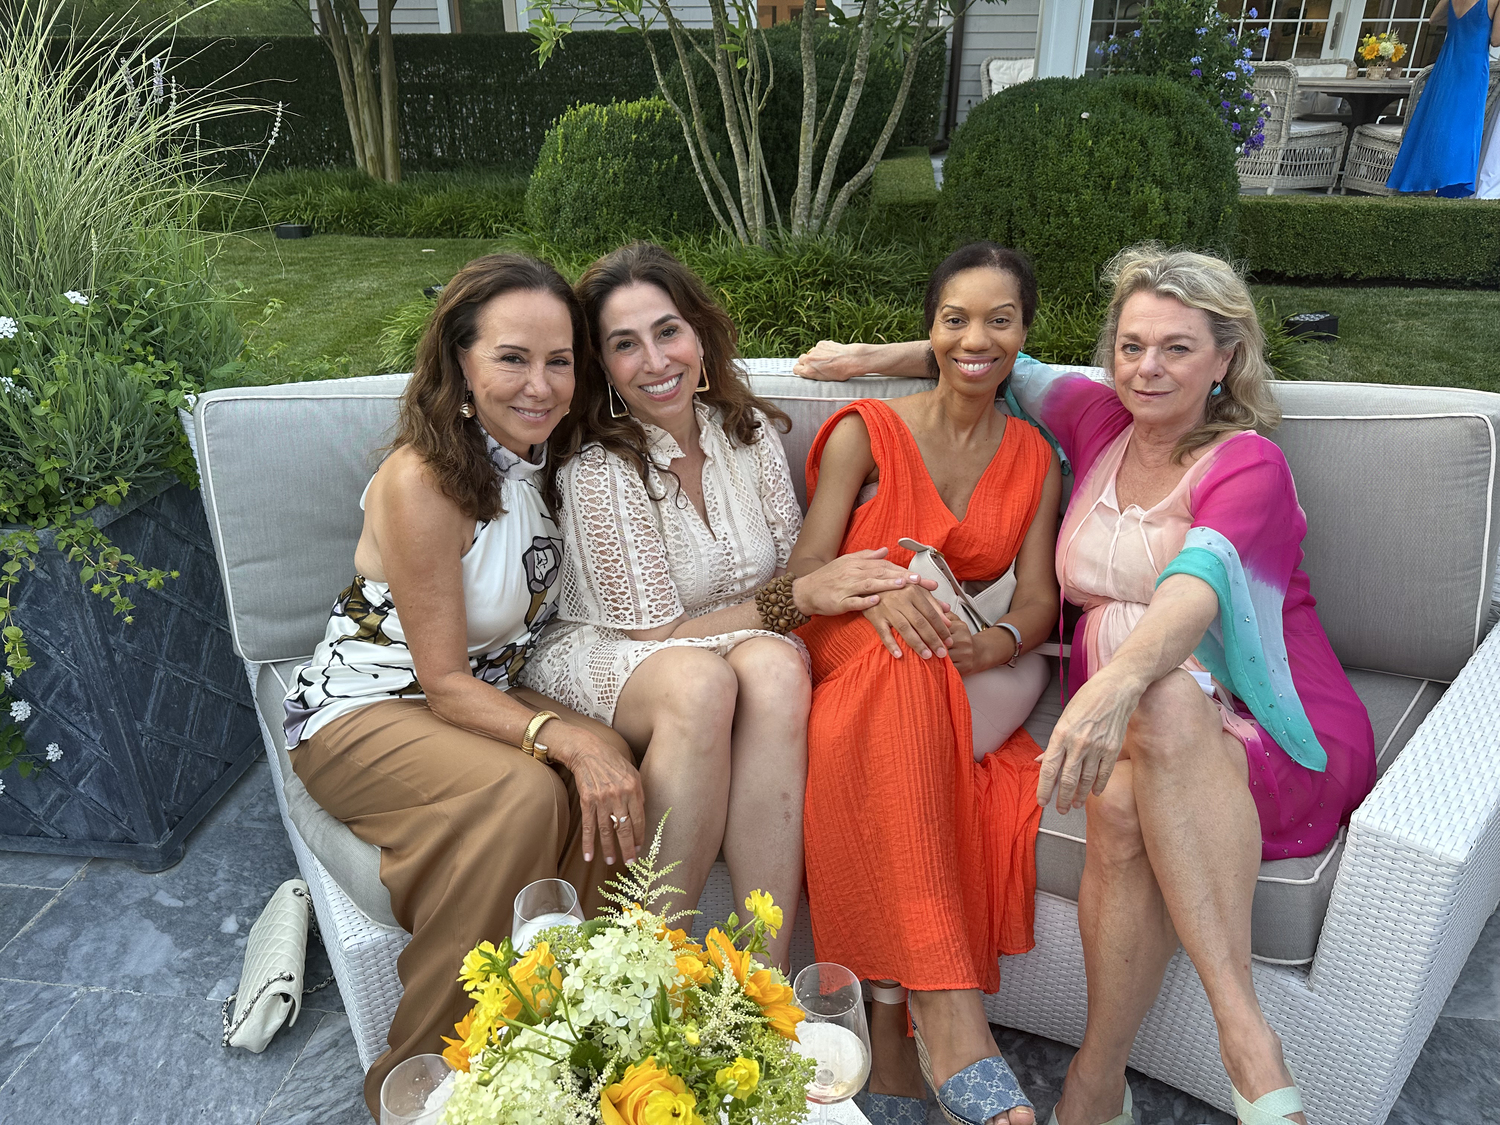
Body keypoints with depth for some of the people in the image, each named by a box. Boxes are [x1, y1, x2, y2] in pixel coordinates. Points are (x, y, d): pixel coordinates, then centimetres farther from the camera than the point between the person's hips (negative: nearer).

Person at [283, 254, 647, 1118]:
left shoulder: (546, 456, -1)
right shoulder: (422, 482, -22)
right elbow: (443, 682, -21)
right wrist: (565, 737, -35)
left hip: (485, 696, 6)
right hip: (364, 713, -6)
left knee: (612, 775, -23)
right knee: (522, 793, -32)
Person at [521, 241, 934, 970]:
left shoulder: (748, 432, 1)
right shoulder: (598, 468, -15)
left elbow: (797, 572, 3)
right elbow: (656, 633, -15)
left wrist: (871, 588, -18)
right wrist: (798, 598, -21)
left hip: (744, 648, 4)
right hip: (598, 663, -4)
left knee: (775, 664, -32)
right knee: (701, 679, -38)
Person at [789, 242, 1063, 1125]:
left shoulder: (1034, 459, 14)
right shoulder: (865, 432, 4)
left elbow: (1039, 598, 4)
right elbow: (804, 574, -1)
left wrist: (994, 644, -20)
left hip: (963, 689, 3)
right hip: (854, 664, -2)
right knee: (905, 666, -38)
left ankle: (891, 1021, -27)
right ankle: (952, 1021, -39)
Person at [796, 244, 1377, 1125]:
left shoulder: (1248, 465, -7)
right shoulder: (1099, 418, 9)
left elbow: (1198, 586, -29)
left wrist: (1121, 680, -48)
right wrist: (876, 355, 21)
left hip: (1273, 739, -3)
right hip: (1127, 725, 3)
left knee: (1167, 705, -38)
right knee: (1120, 802, -33)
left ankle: (1243, 1026, -31)